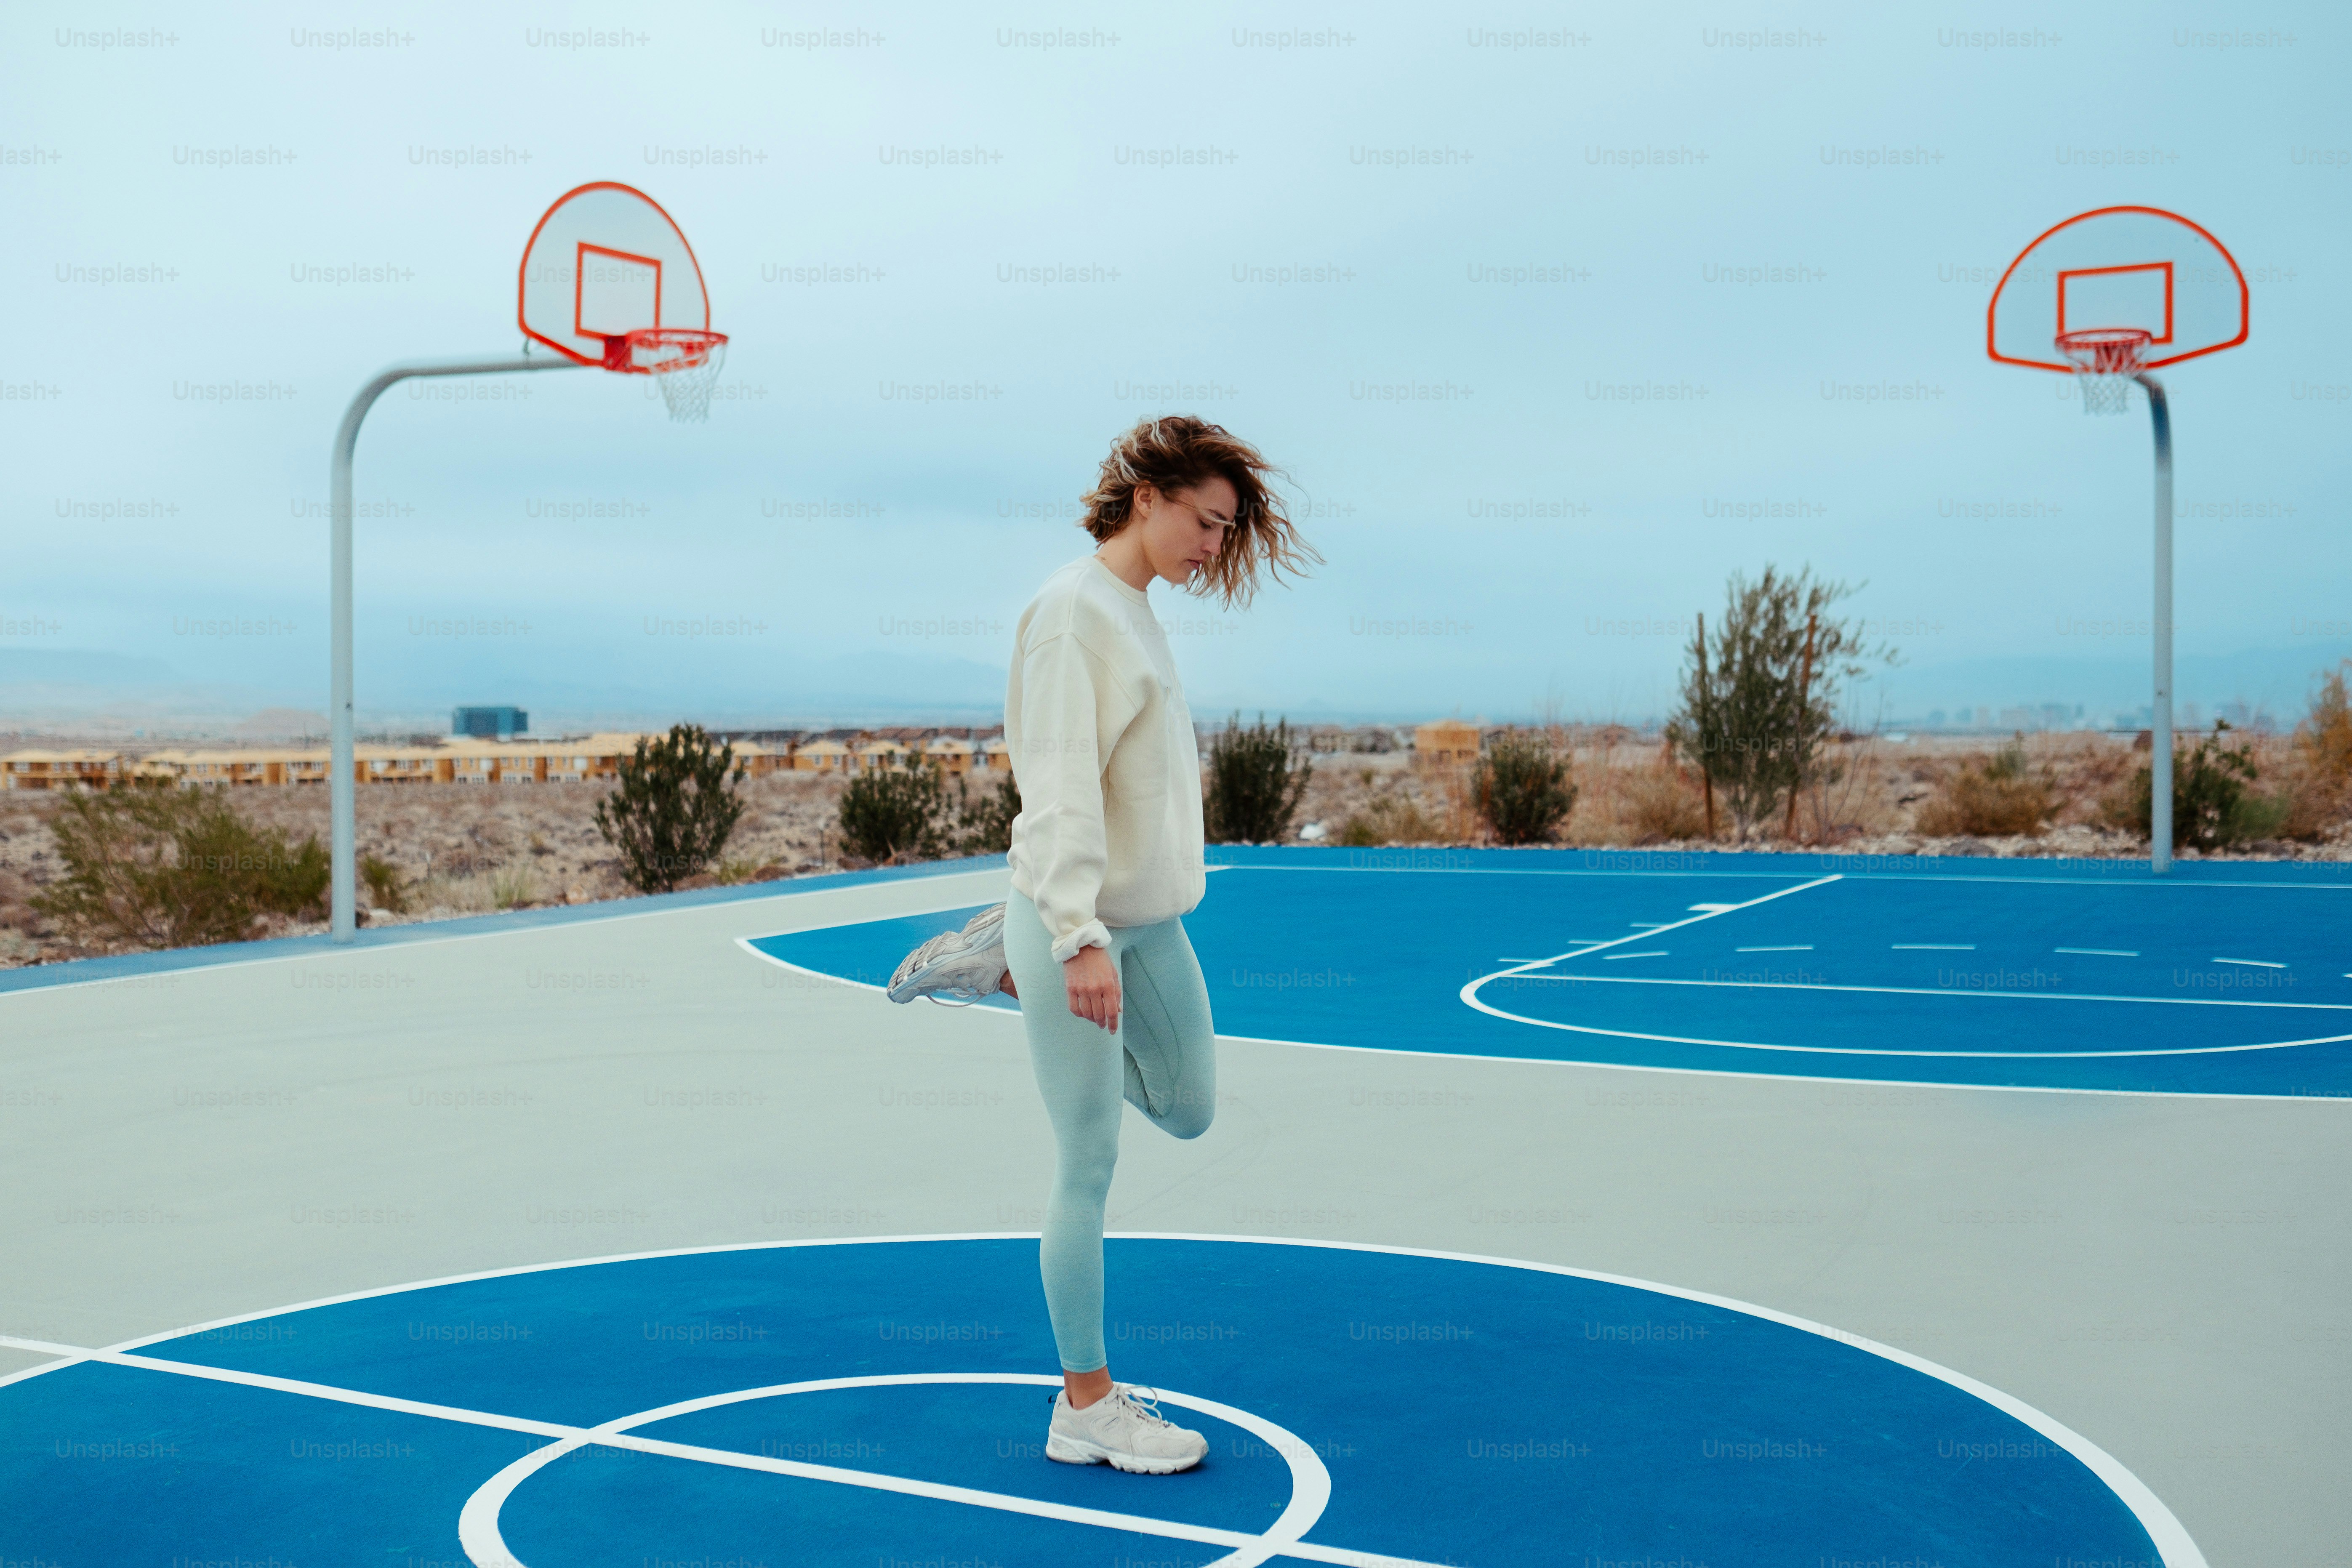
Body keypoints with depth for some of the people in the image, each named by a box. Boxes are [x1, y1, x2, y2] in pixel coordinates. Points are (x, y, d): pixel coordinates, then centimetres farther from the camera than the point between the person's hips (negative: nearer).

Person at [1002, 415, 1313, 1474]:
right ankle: (1085, 1408, 13)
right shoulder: (1072, 609, -15)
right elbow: (1059, 788, -21)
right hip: (1077, 920, -9)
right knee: (1087, 1167, 0)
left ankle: (1032, 989, 37)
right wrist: (1081, 938, -26)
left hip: (1150, 919, 9)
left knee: (1190, 1111, 19)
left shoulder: (1137, 608, 12)